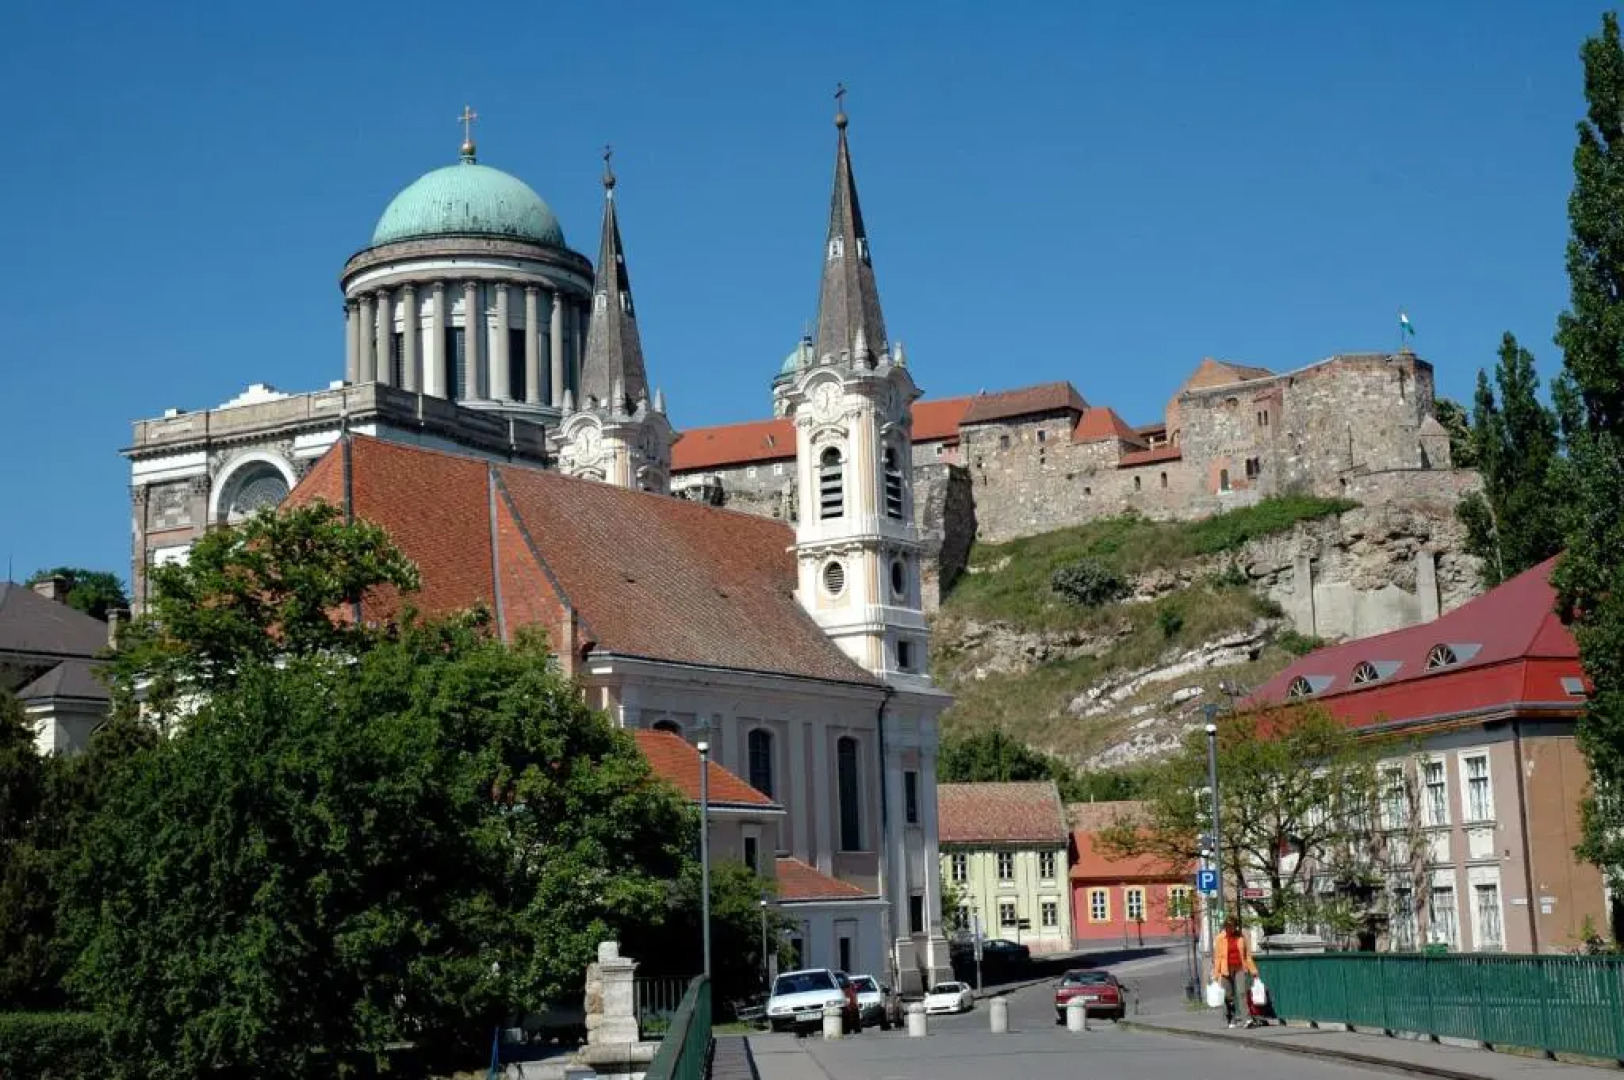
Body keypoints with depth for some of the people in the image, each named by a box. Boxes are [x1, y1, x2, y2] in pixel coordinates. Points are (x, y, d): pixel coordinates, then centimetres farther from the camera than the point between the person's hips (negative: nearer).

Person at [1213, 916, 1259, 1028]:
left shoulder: (1241, 937, 4)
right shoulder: (1220, 938, 0)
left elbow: (1248, 954, 9)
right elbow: (1217, 957, 0)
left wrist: (1253, 970, 8)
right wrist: (1216, 974, -4)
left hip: (1240, 968, 0)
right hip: (1227, 970, 0)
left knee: (1242, 992, -14)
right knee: (1228, 995, 4)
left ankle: (1245, 1018, -23)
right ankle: (1231, 1019, 16)